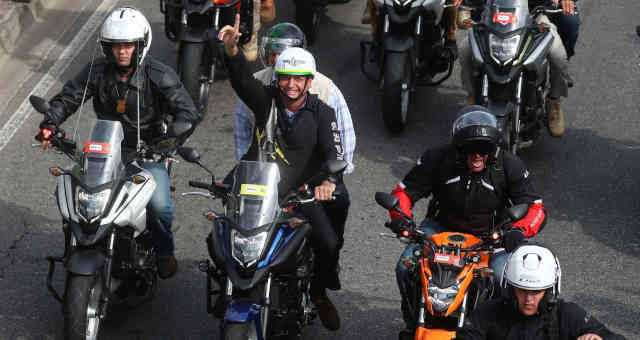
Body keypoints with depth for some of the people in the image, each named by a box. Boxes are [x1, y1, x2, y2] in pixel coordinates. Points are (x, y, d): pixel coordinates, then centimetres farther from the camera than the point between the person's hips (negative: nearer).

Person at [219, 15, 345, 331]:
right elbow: (242, 79, -20)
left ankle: (319, 293, 13)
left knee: (329, 244, -15)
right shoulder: (266, 100, -3)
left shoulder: (321, 113, -4)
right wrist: (231, 49, -41)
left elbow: (334, 151, -15)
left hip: (301, 192, -1)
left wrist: (329, 180, -38)